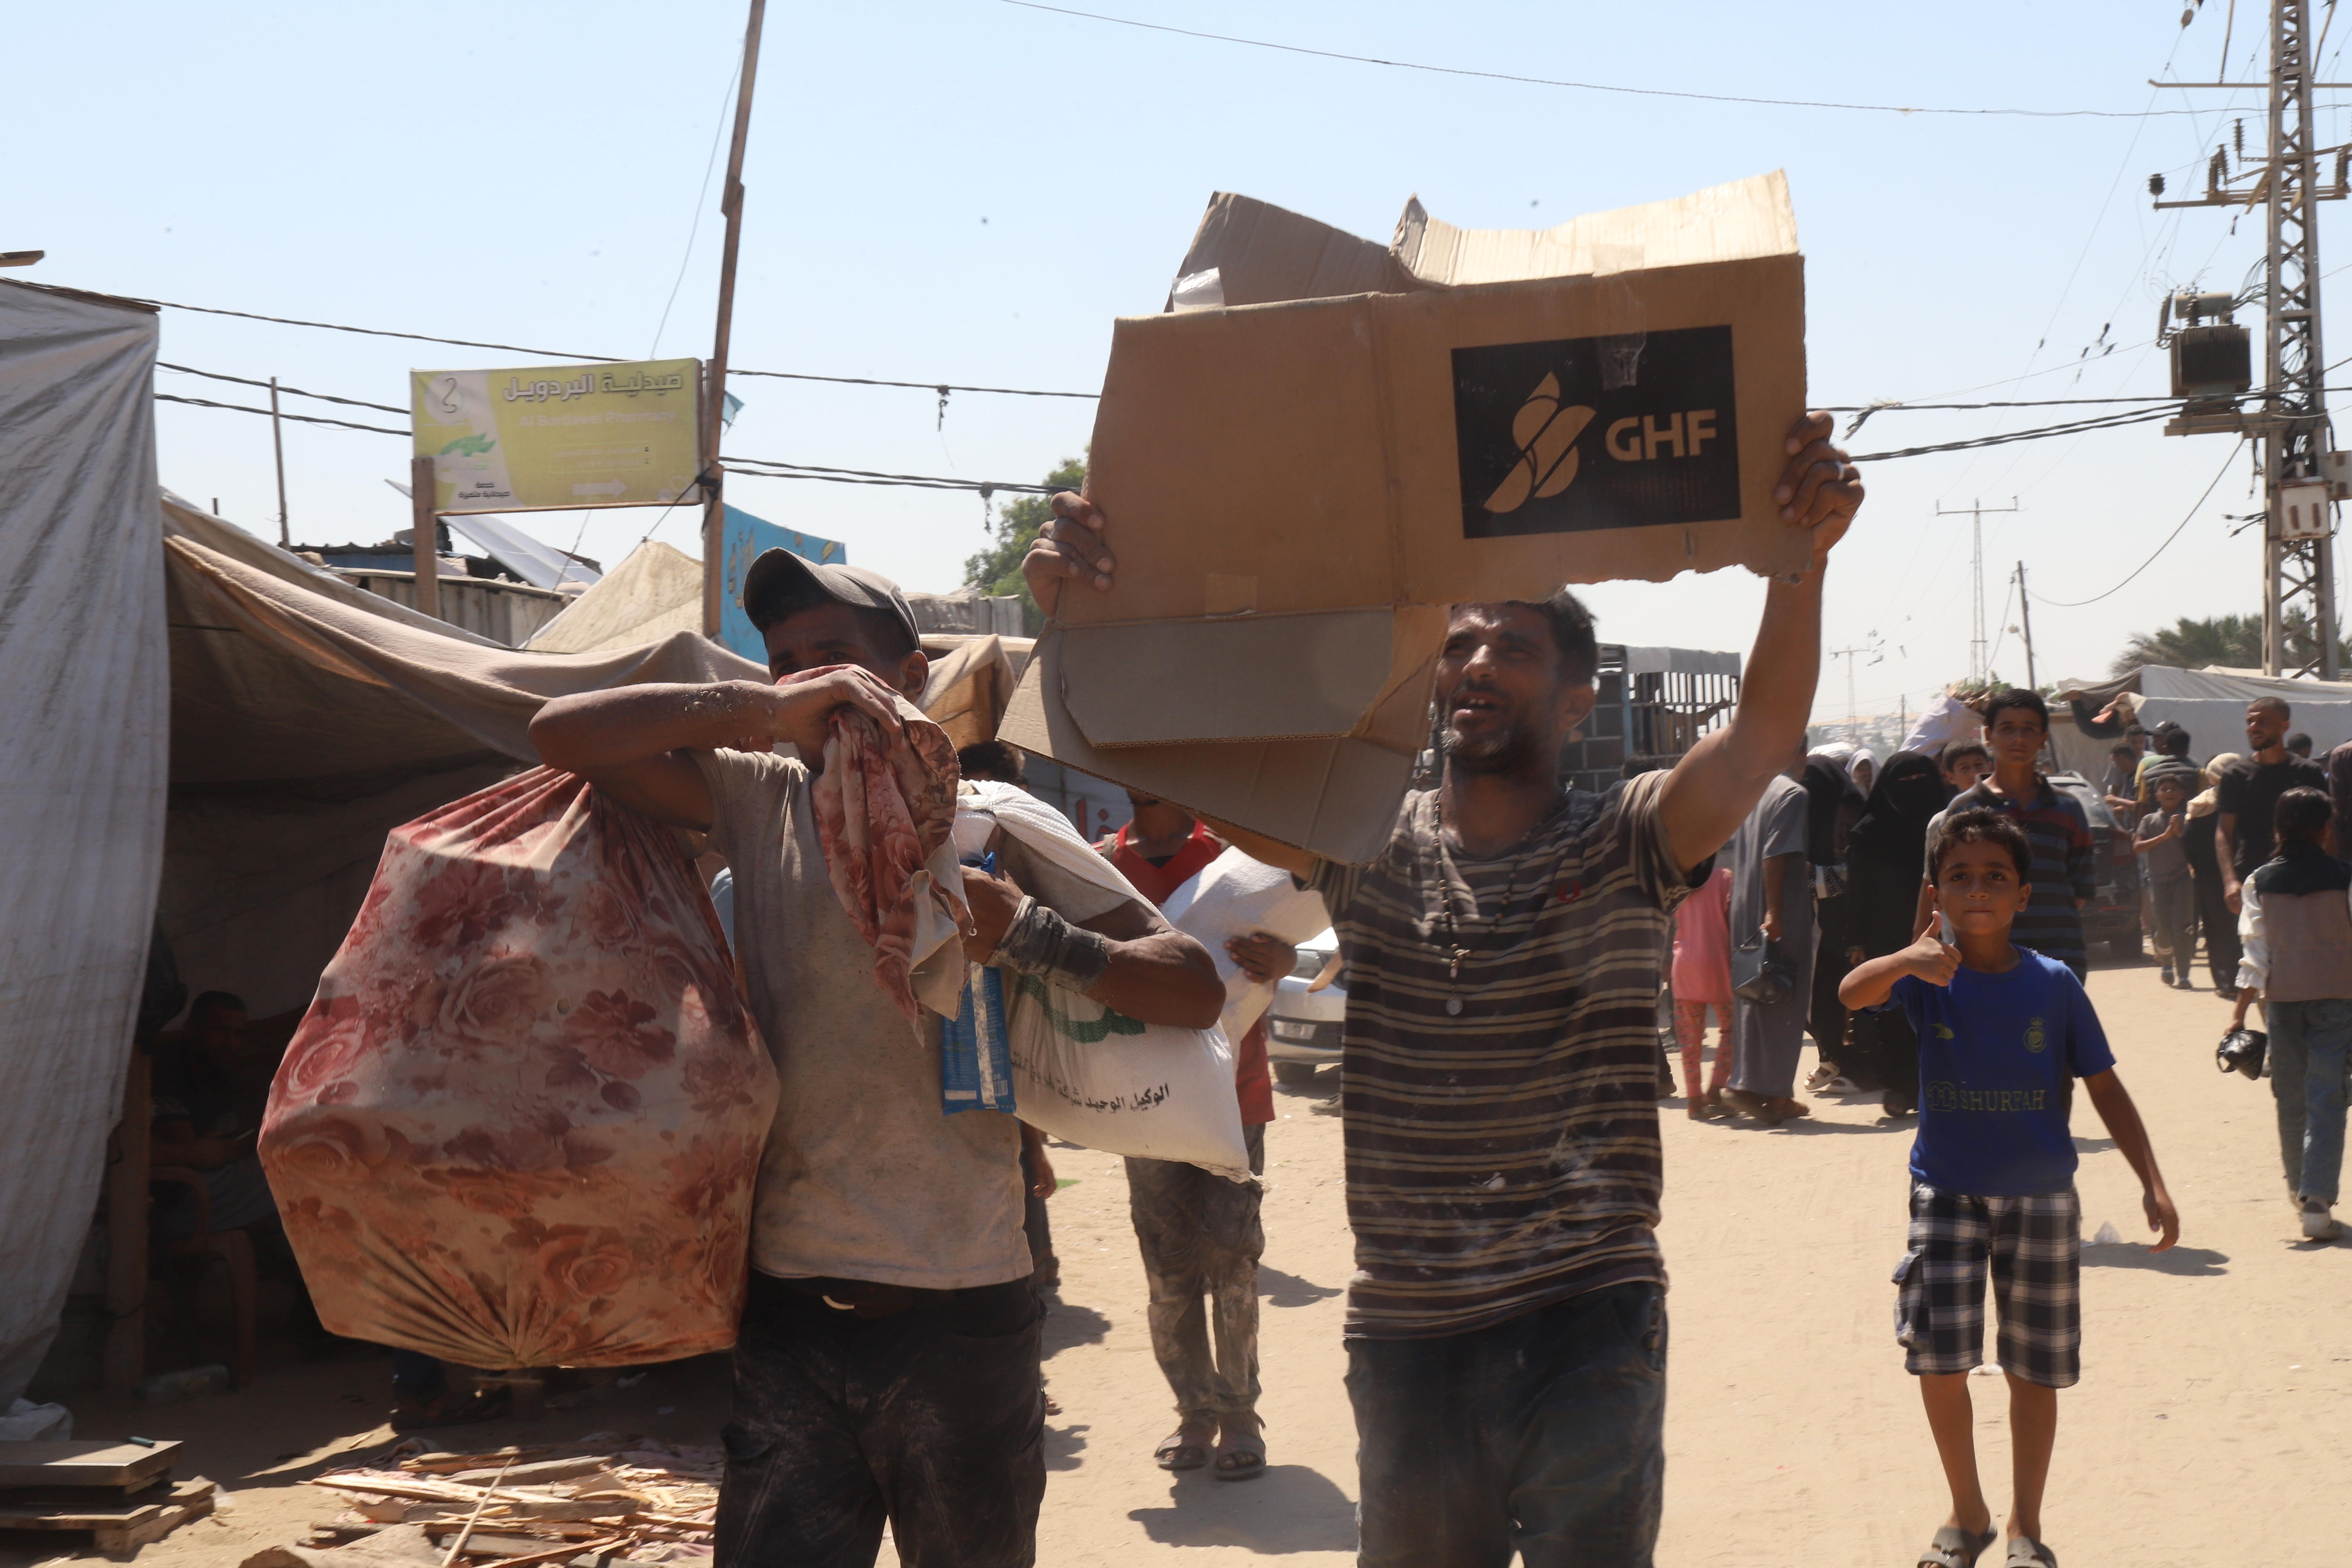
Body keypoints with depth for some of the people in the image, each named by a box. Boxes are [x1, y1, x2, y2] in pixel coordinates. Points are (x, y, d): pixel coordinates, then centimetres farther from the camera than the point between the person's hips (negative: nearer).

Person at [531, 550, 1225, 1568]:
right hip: (788, 1320, 2)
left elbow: (1197, 990, -5)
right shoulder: (757, 803, 7)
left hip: (961, 1326, -1)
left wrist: (1027, 936, -20)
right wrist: (761, 708, -16)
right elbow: (562, 735, -5)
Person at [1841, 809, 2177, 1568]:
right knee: (1938, 1357, -5)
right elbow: (1853, 992, -29)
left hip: (2040, 1196, 1)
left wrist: (2152, 1181, -8)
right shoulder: (1928, 974, -9)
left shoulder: (2054, 984, -7)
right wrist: (1905, 961, -51)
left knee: (2036, 1366, 9)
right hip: (1946, 1192, 0)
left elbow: (2104, 1085, 0)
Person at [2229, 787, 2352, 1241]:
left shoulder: (2259, 883, -1)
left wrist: (2241, 1014, -4)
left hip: (2281, 998, 2)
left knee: (2291, 1097, 15)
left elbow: (2255, 952, -4)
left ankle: (2299, 1189, 30)